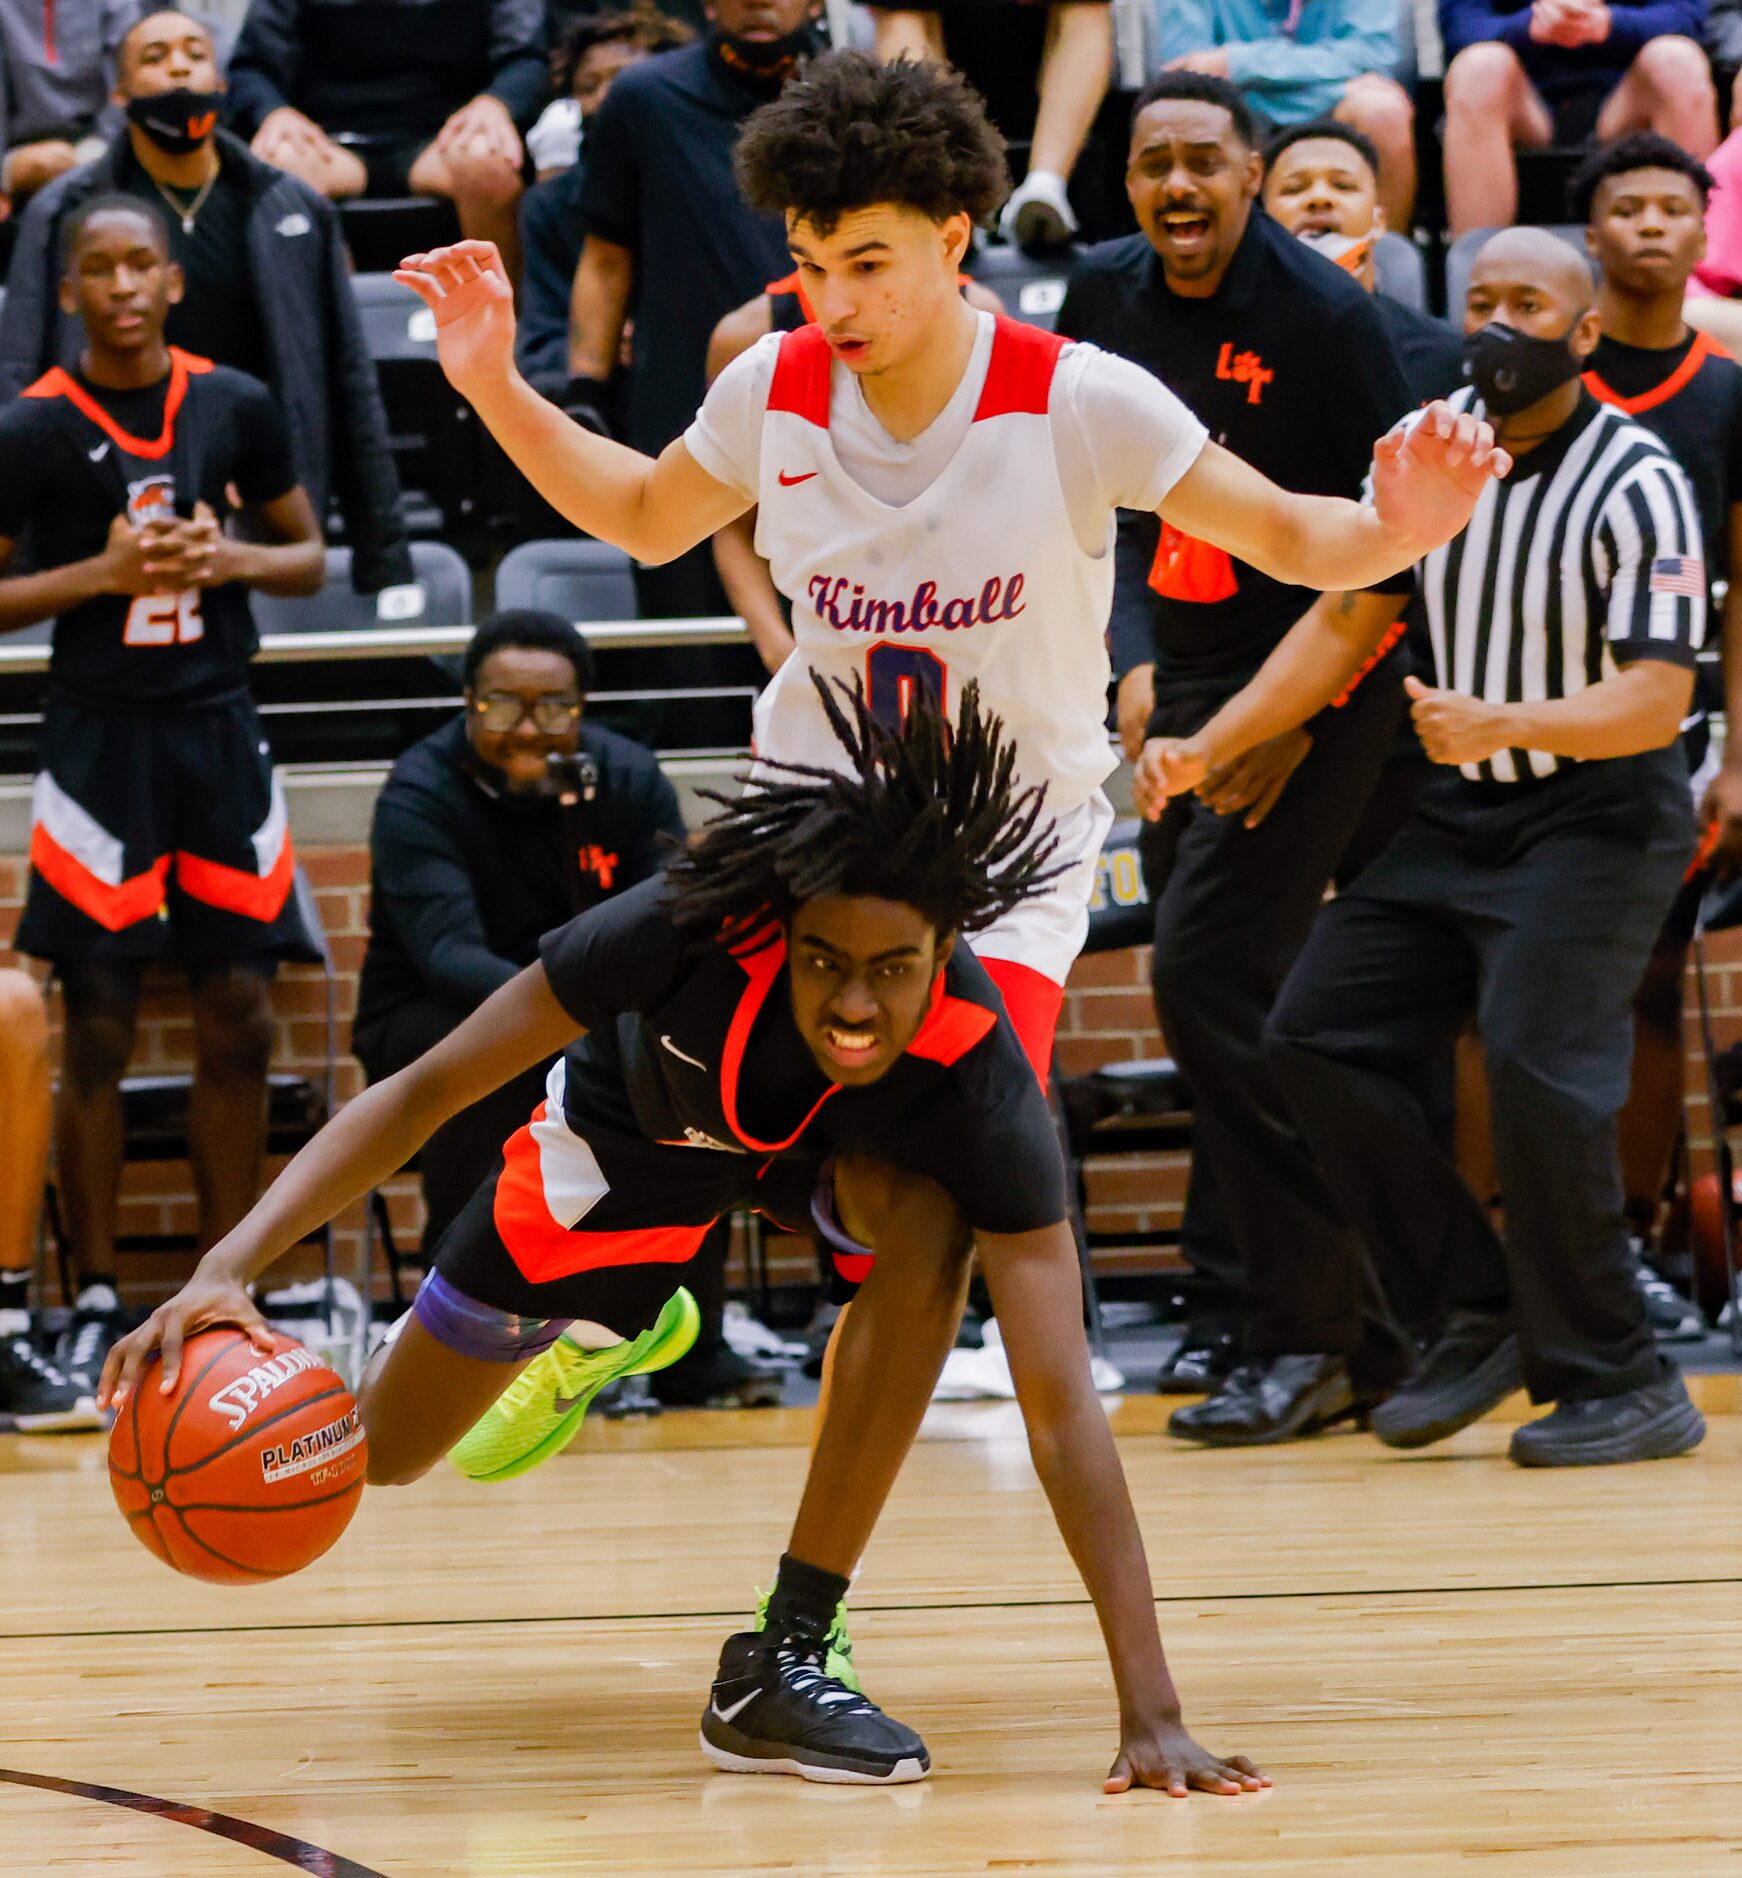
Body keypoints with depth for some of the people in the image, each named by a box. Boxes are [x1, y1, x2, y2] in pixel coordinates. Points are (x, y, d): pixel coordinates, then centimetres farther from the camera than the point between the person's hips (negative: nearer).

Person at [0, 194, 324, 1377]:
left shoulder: (236, 406, 4)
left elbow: (310, 557, 13)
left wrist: (233, 559, -7)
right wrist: (101, 573, -15)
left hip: (221, 727, 3)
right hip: (102, 737, -3)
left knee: (242, 1021, 4)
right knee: (100, 1028, -2)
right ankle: (97, 1298, 5)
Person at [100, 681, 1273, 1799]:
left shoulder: (978, 1083, -40)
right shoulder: (699, 927, -41)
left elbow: (1062, 1405, -42)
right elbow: (428, 1088, -31)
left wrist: (1152, 1711, -49)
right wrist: (231, 1267, -45)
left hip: (830, 1146, -1)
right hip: (636, 1128, 1)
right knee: (379, 1456, 7)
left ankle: (788, 1656, -23)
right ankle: (611, 1334, 42)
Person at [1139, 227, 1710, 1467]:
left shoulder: (1638, 487, -16)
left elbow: (1657, 701, -21)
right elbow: (1345, 623, 11)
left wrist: (1501, 724, -36)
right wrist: (1205, 749, 5)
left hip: (1601, 816, -7)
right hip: (1464, 812, 7)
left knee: (1537, 1068, -22)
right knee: (1319, 1038, 1)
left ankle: (1624, 1387, -10)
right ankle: (1490, 1315, 10)